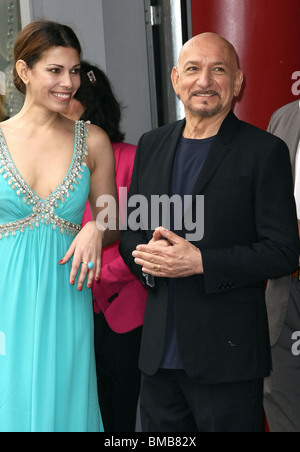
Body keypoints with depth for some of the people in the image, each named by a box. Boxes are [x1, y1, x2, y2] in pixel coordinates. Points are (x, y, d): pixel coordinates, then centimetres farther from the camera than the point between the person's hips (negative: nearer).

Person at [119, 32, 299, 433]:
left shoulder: (264, 151, -6)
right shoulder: (151, 145, 10)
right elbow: (130, 232, 15)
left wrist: (200, 262, -20)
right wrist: (147, 257, -9)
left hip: (227, 355, -4)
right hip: (159, 352, 5)